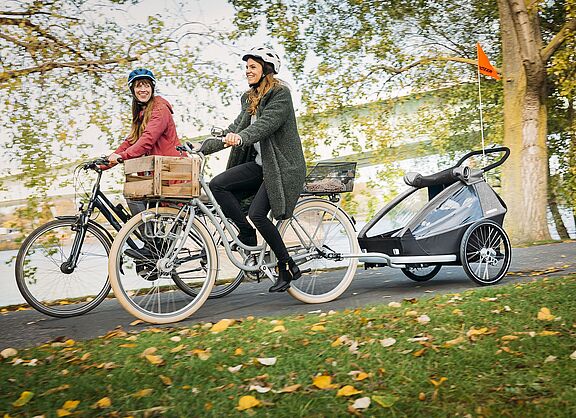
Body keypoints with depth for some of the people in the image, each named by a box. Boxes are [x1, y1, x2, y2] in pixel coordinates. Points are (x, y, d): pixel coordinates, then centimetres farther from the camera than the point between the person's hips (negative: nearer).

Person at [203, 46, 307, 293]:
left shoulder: (281, 93, -8)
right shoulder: (249, 98, 17)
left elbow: (267, 122, -24)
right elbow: (235, 128, 12)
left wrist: (241, 137, -42)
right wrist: (204, 147, 2)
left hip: (282, 166, -8)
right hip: (259, 164, 8)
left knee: (257, 214, -21)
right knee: (217, 185, -13)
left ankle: (287, 267, -5)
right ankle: (247, 235, -3)